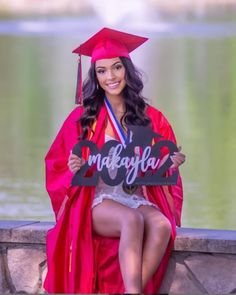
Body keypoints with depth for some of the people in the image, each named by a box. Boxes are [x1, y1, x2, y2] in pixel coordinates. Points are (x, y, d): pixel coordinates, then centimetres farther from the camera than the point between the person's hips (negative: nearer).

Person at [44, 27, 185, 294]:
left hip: (139, 198, 2)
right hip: (98, 200, -2)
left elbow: (159, 170, 14)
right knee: (133, 220, -37)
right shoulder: (83, 117, 6)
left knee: (162, 226, -33)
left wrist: (172, 163, -9)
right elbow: (57, 167, 7)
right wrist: (74, 169, -16)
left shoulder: (152, 118, 12)